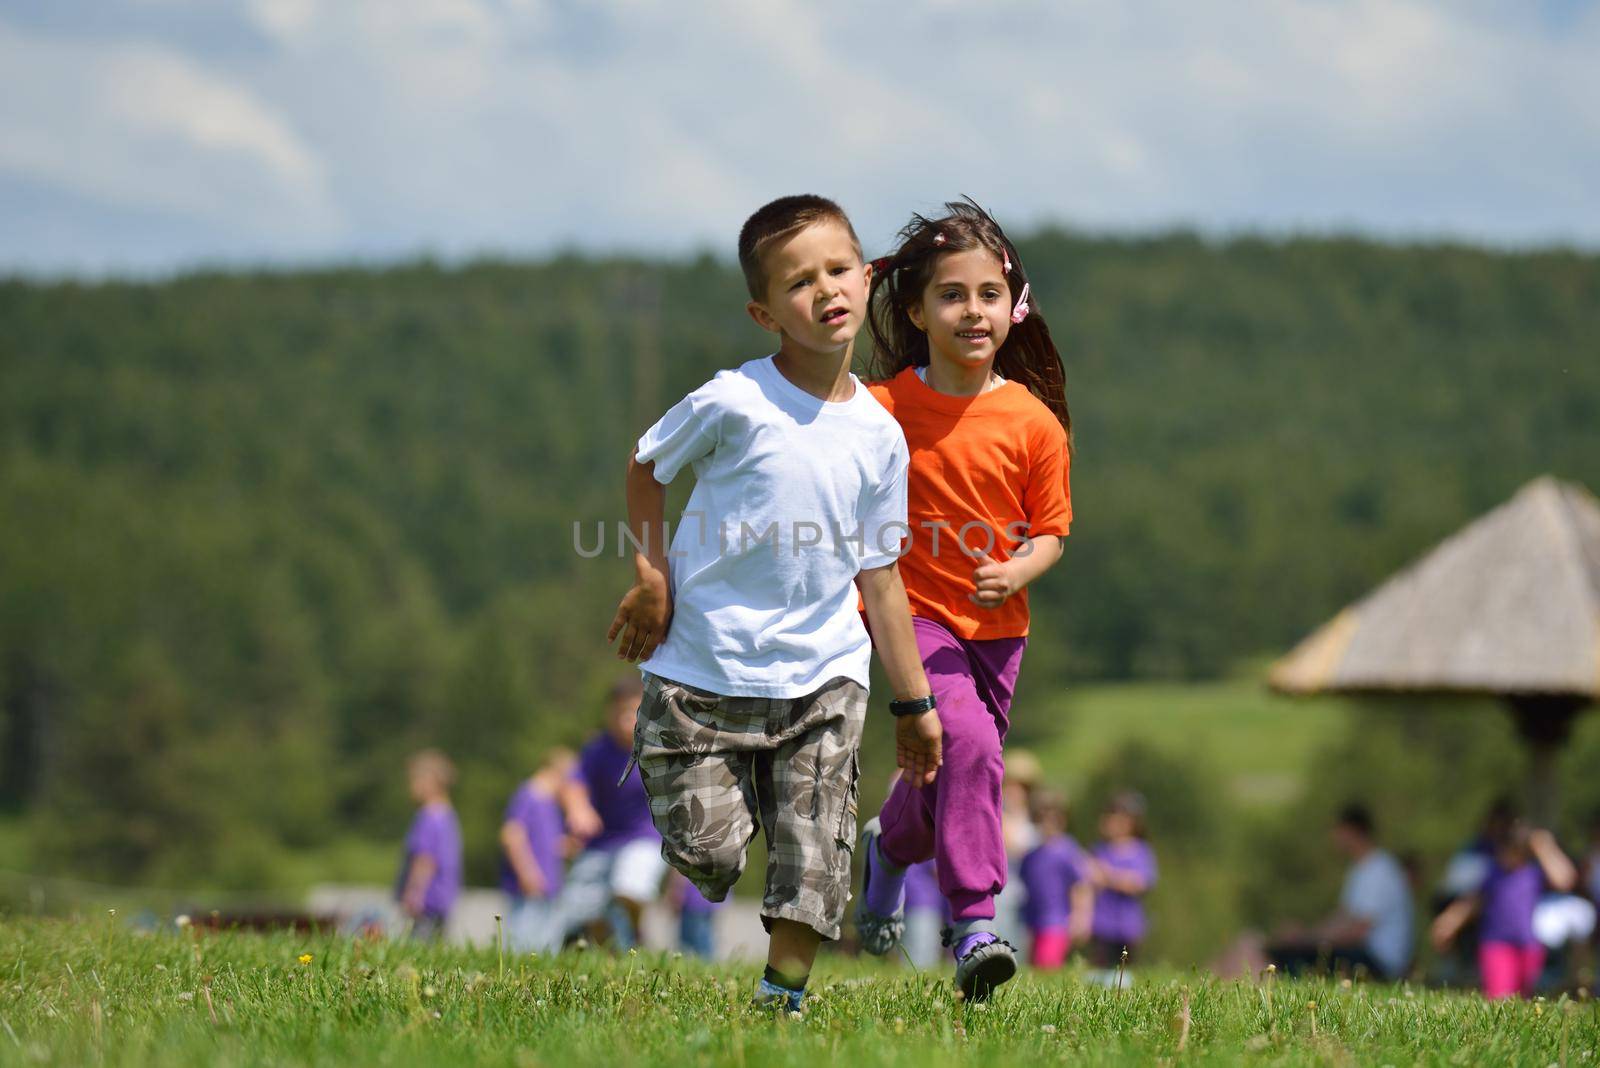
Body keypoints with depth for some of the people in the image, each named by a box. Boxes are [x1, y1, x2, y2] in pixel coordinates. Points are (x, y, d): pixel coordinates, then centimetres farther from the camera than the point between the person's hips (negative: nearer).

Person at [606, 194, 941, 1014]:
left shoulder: (878, 434, 2)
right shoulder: (734, 403, -11)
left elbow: (878, 573, 10)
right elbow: (646, 467, 6)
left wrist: (914, 702, 12)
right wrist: (651, 572, -3)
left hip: (822, 675, 3)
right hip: (704, 667, -3)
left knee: (816, 848, -5)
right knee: (704, 848, -3)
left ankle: (784, 991, 8)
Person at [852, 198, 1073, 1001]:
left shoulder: (1033, 421, -4)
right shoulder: (883, 408, -8)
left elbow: (1049, 532, 3)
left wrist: (1017, 572, -17)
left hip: (996, 626, 3)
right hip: (914, 611, -3)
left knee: (948, 779, 13)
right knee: (967, 742, -24)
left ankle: (890, 845, 47)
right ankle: (973, 924, -20)